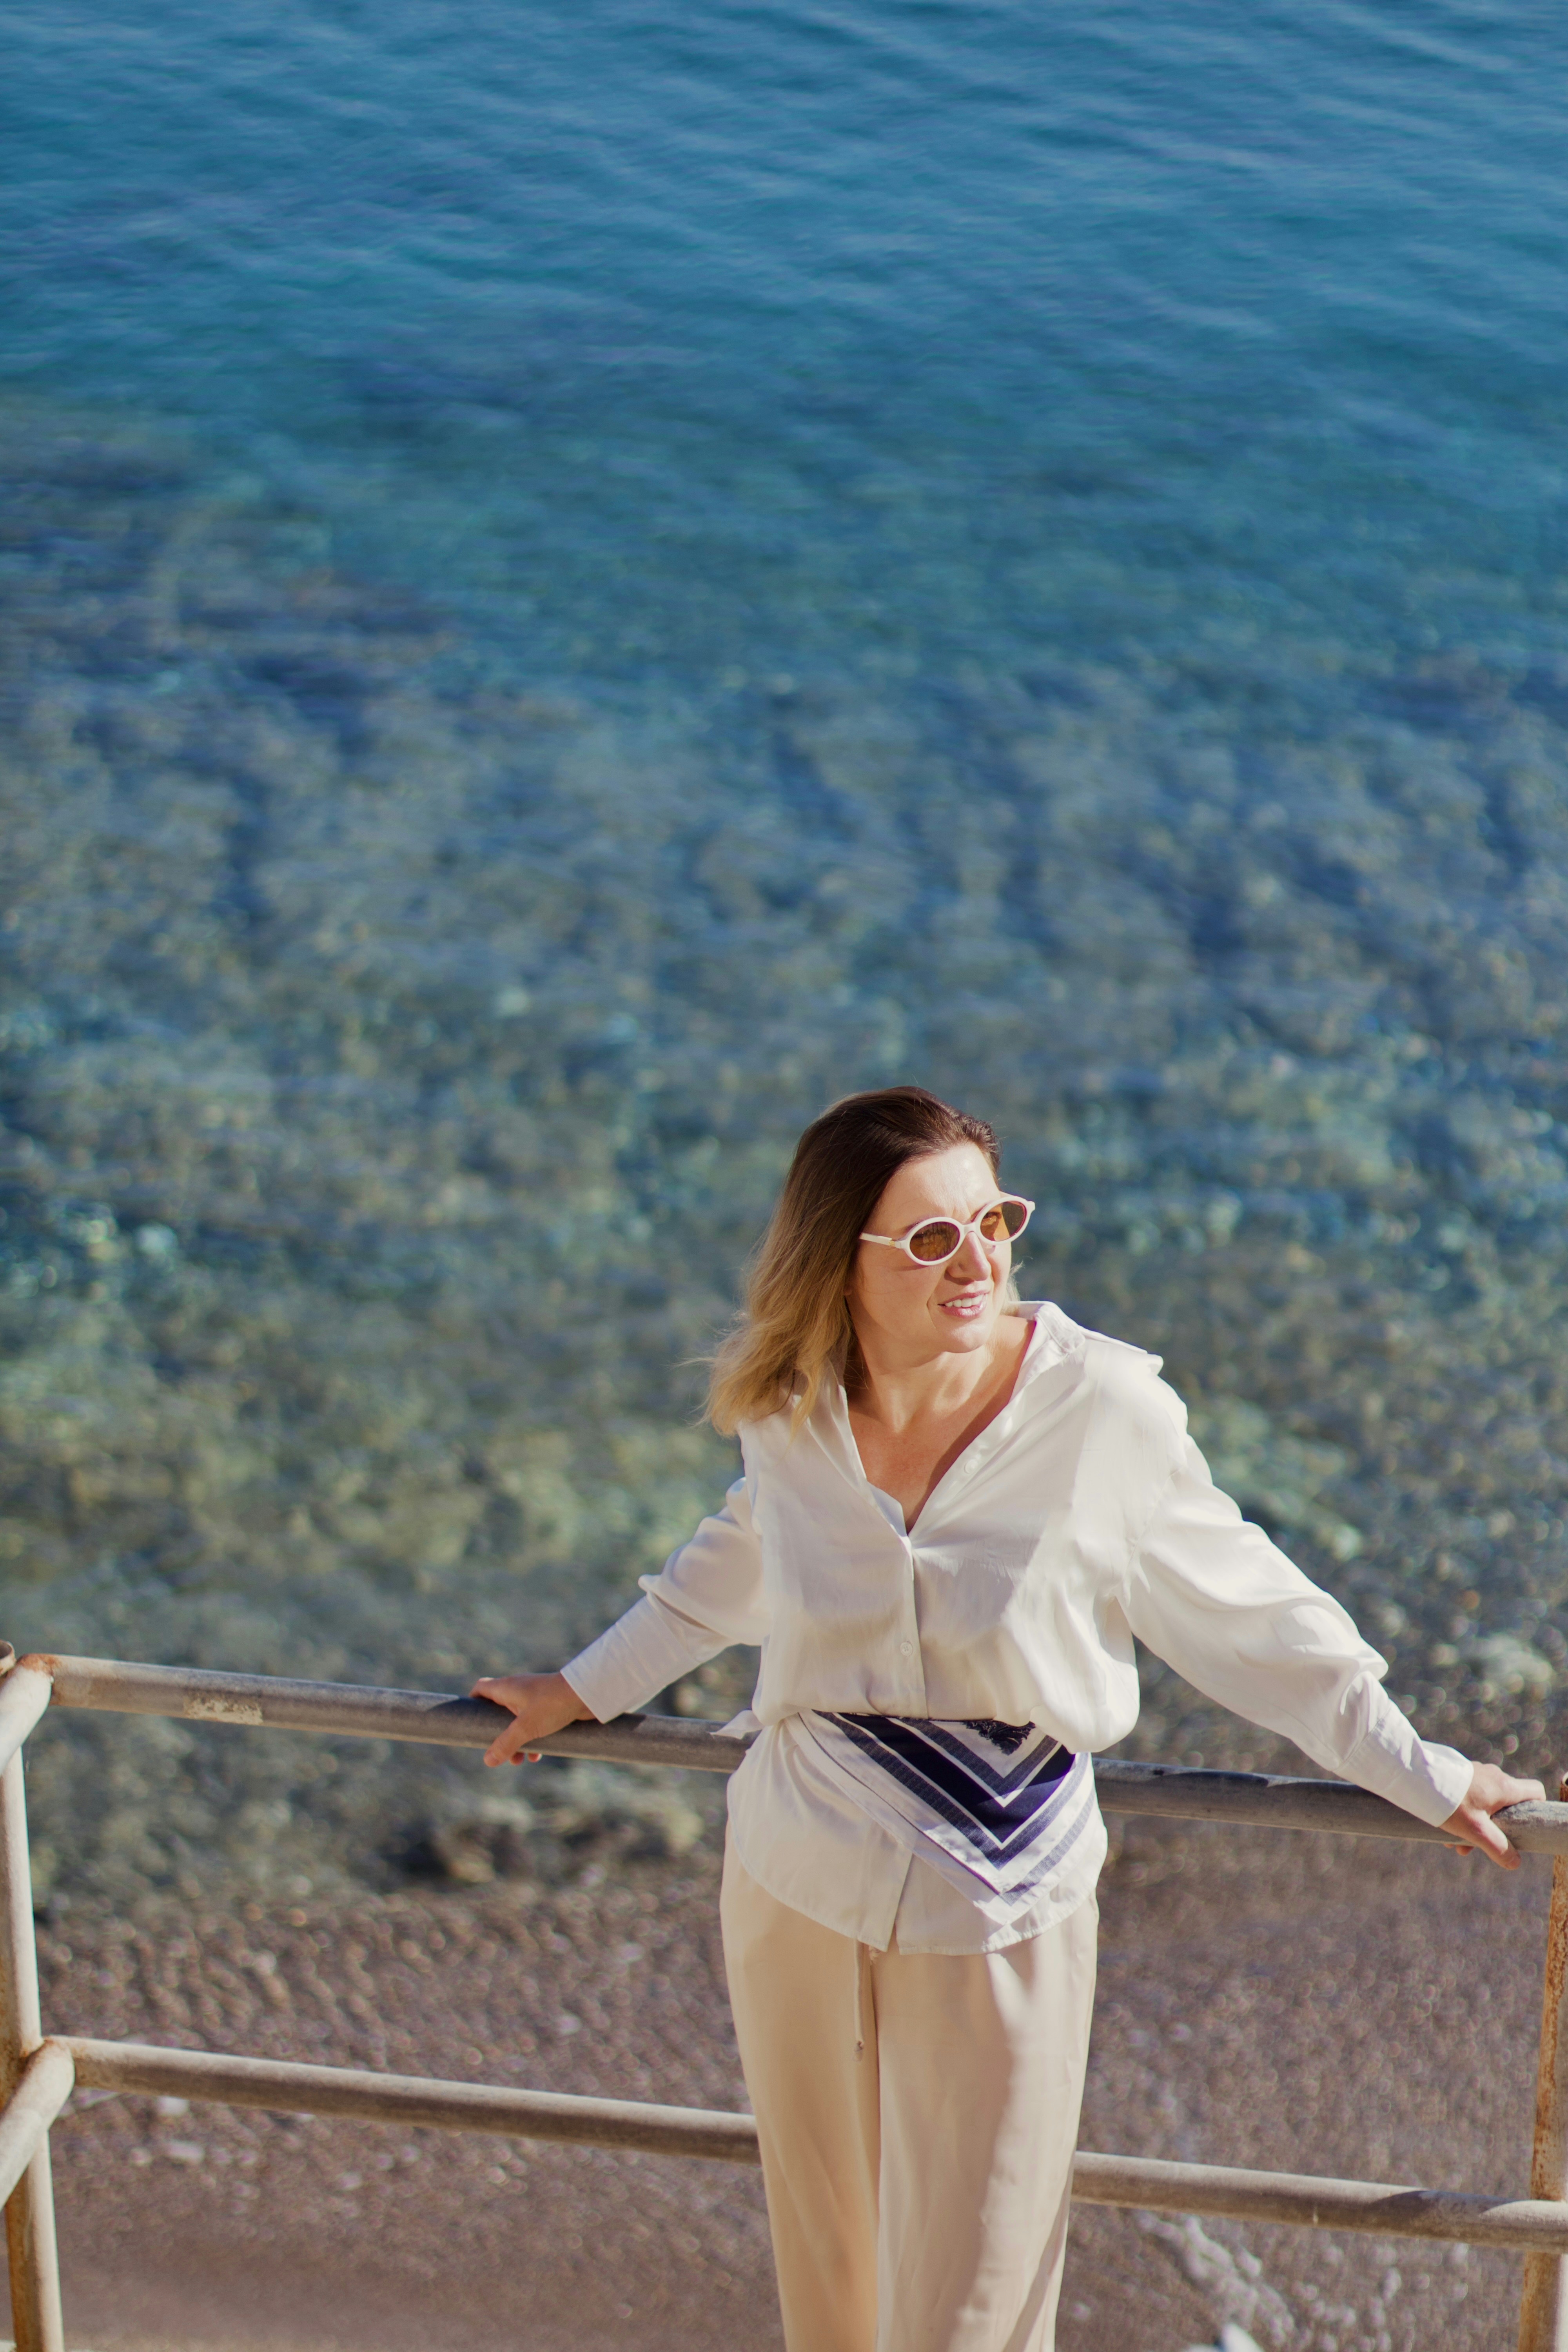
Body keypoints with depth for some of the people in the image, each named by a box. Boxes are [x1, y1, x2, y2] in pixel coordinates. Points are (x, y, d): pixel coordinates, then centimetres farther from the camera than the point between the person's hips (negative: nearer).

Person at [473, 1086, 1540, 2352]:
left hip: (1001, 1905, -3)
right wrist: (585, 1689, 23)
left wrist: (1426, 1775, 1)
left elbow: (1248, 1613, -5)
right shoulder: (788, 1415, -8)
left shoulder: (1106, 1406, -18)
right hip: (800, 1881, 3)